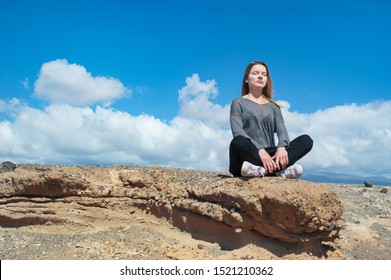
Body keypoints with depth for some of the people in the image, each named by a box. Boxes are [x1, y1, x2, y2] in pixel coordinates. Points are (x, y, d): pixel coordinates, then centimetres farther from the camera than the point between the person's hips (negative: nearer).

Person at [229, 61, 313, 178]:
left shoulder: (273, 106, 21)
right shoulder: (239, 103, 9)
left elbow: (282, 130, 5)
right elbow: (237, 132, -7)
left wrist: (281, 147, -20)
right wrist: (260, 150, -24)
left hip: (269, 155, 4)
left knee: (306, 140, -17)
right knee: (238, 142, -37)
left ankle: (263, 169, -35)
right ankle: (280, 170, -36)